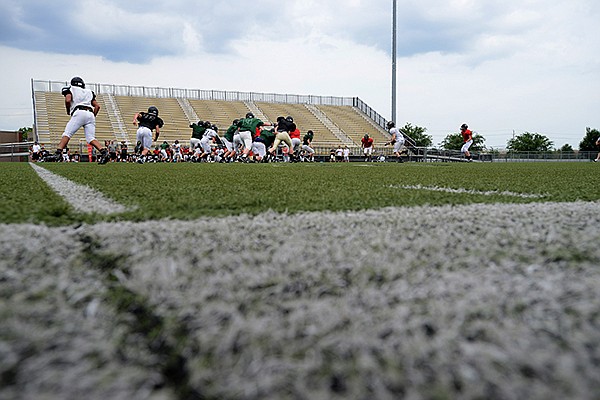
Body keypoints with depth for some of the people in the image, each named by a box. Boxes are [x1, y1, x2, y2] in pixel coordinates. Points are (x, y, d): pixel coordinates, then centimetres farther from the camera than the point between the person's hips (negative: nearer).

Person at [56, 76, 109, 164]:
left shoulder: (70, 89, 17)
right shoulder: (89, 92, 30)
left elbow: (68, 100, -2)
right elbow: (97, 106, 20)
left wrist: (68, 111, 15)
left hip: (79, 113, -4)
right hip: (90, 114, 4)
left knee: (67, 133, -5)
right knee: (91, 138, -1)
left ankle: (58, 152, -20)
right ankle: (103, 151, -22)